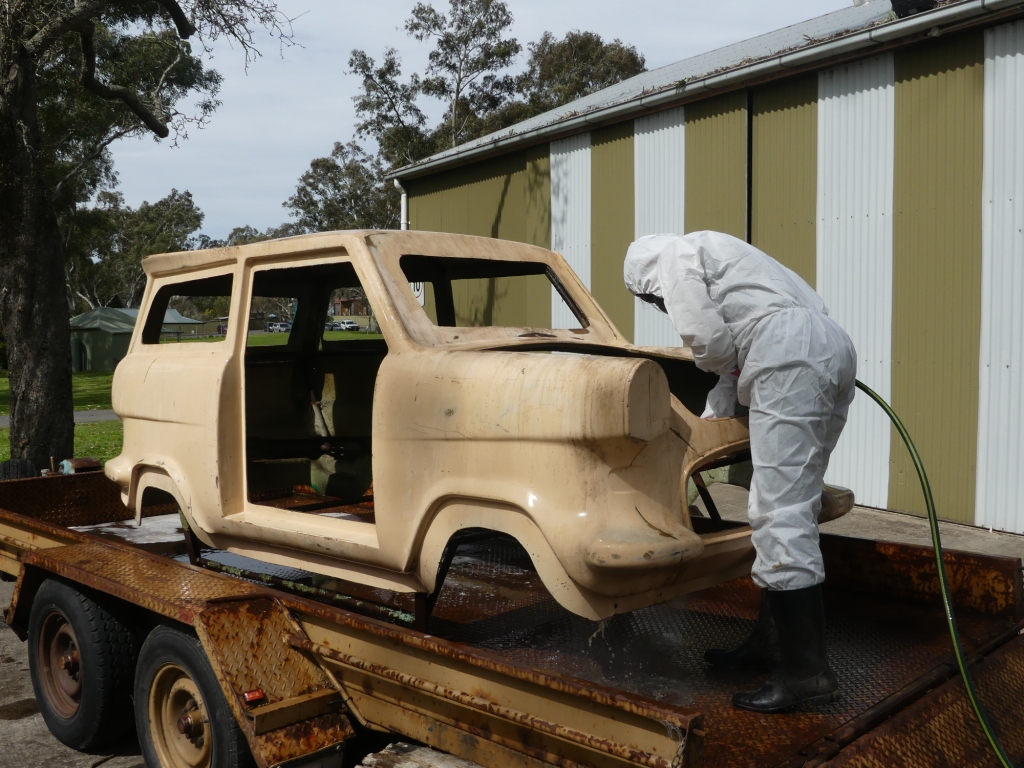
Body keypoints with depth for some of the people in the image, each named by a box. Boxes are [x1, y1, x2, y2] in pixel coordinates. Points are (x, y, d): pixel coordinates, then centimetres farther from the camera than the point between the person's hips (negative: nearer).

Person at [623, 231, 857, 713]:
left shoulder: (673, 257, 6)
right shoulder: (713, 254, 34)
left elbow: (710, 343, -6)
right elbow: (739, 348, 32)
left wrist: (719, 362, 15)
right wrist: (714, 414, 32)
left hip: (792, 355, -10)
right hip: (834, 346, 10)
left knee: (779, 515, -10)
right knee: (792, 506, 14)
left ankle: (807, 673, -7)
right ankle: (771, 643, 23)